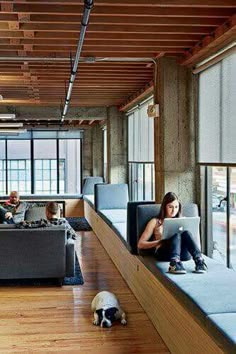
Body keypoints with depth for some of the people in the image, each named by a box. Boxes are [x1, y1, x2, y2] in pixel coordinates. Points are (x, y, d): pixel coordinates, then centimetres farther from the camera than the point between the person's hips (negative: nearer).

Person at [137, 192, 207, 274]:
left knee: (185, 232, -30)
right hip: (163, 253, -2)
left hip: (184, 253, 2)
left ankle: (199, 260, -50)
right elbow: (140, 244, 11)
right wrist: (160, 241, -6)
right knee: (176, 233, -33)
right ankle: (174, 263, -58)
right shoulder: (155, 222, 20)